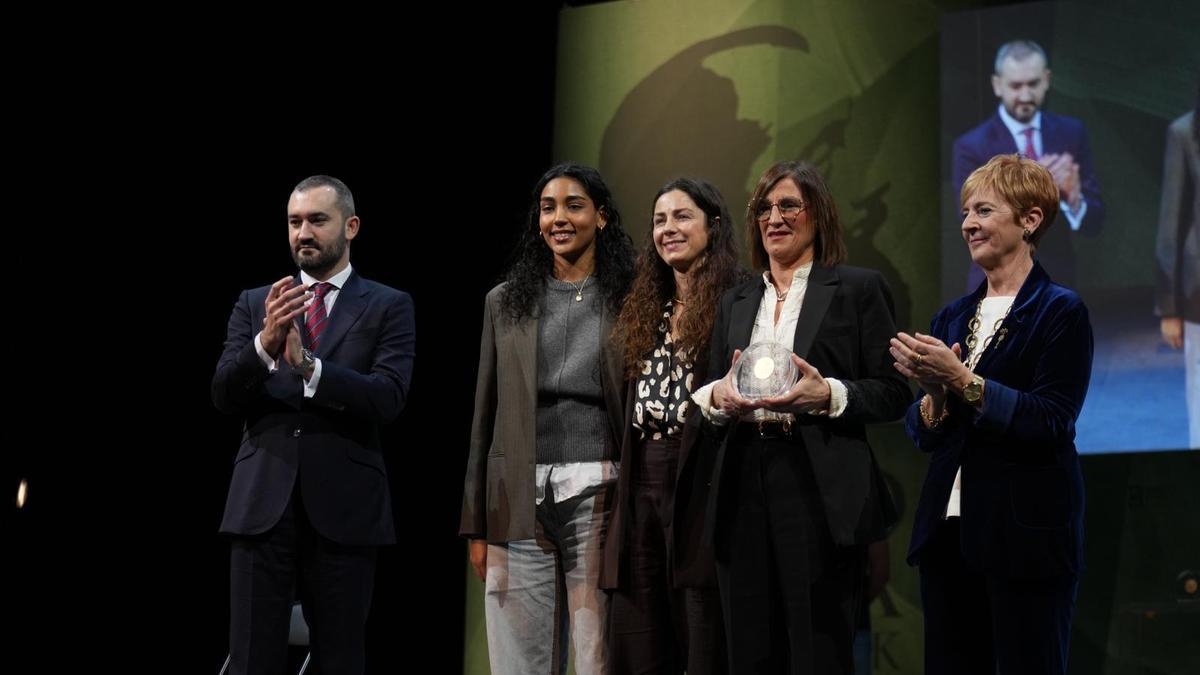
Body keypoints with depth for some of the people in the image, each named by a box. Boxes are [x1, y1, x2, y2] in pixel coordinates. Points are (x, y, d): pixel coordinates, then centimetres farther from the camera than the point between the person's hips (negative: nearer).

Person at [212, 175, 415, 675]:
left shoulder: (388, 306, 5)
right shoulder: (254, 304, 13)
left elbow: (388, 398, -9)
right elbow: (223, 397, 2)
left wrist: (307, 365, -22)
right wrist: (266, 343, -17)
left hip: (344, 507, -2)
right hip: (262, 502, 2)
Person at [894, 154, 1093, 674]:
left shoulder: (1060, 312, -5)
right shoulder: (952, 317, 14)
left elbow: (1052, 422, -16)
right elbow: (923, 435, 11)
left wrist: (962, 381, -20)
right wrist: (934, 394, -10)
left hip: (1025, 538, -6)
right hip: (948, 532, 6)